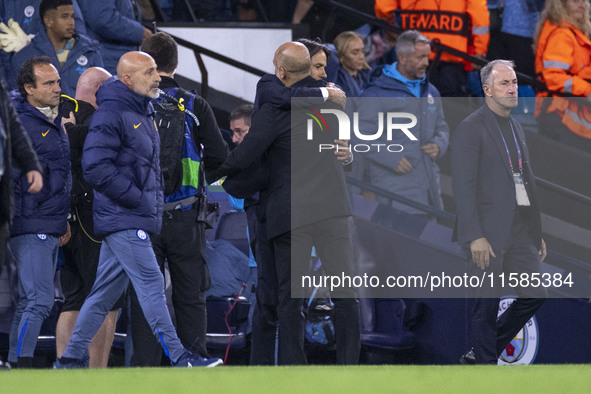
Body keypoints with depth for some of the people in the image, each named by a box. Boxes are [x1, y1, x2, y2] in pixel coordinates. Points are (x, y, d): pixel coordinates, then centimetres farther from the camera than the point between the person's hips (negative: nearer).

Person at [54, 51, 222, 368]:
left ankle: (71, 359, 15)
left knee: (106, 291, 11)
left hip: (137, 219, 10)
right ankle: (178, 358, -13)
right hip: (123, 220, -10)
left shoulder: (141, 112, 18)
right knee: (151, 284, -11)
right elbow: (96, 167, -20)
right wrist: (137, 199, -17)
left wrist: (155, 204, 15)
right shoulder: (111, 114, -13)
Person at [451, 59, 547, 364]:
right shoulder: (471, 128, -8)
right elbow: (463, 187, -14)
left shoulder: (515, 128, 18)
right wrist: (475, 236, -20)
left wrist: (537, 233, 17)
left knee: (534, 296, 5)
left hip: (520, 231, 8)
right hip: (489, 234, -8)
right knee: (487, 305, -2)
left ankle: (480, 354, 18)